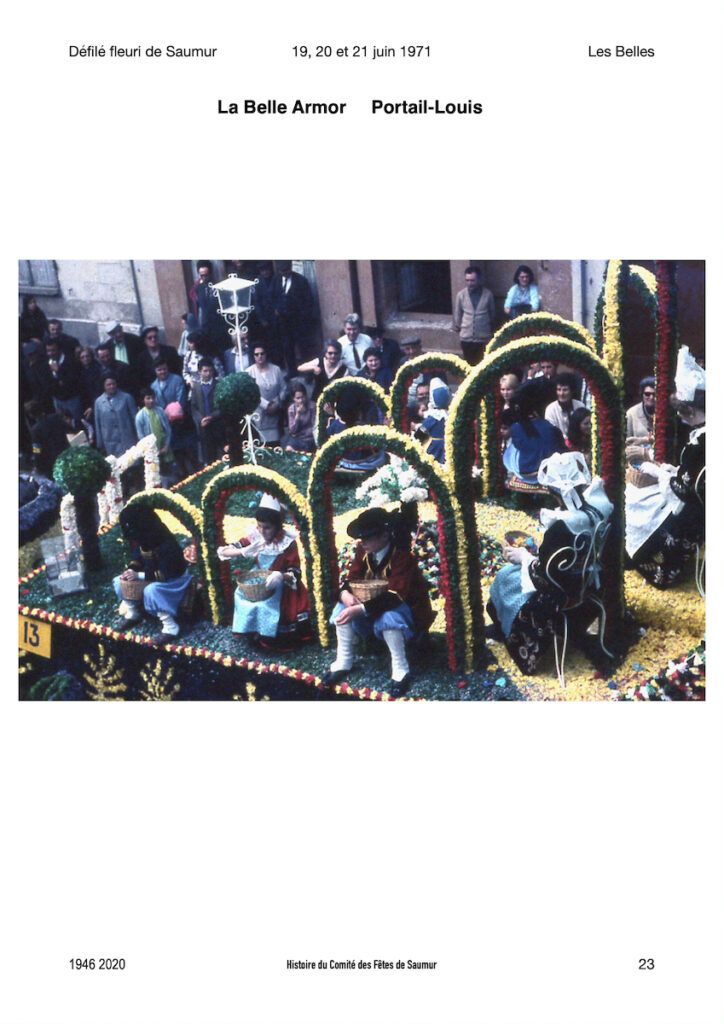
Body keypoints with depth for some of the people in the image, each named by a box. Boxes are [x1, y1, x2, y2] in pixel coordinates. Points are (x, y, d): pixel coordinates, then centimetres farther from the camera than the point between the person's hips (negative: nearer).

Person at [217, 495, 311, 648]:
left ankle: (268, 636, -5)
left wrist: (280, 576, -39)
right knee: (242, 596, -19)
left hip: (280, 584, -4)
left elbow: (296, 572, -17)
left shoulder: (288, 542, -19)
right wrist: (243, 551, -30)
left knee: (269, 604, -28)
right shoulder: (255, 537, -10)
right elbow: (223, 551, -10)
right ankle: (253, 631, -1)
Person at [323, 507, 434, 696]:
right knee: (343, 606, -14)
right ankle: (343, 662, -8)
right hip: (373, 604, 7)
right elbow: (352, 578, -4)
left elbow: (394, 597, -37)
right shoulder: (363, 551, -6)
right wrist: (345, 594, -29)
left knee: (387, 615, -39)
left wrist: (360, 609, -44)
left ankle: (400, 669, -26)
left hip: (406, 608, -7)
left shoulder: (402, 556, -27)